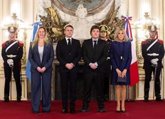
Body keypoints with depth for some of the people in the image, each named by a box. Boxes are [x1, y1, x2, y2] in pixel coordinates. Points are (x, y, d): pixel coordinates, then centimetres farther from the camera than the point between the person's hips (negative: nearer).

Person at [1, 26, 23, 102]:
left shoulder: (19, 44, 4)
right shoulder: (4, 44, 11)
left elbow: (20, 55, -6)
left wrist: (13, 61, -19)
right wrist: (7, 60, -17)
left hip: (16, 64, -2)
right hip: (7, 65, 2)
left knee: (18, 80, 2)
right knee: (7, 80, 5)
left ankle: (19, 97, 8)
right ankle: (6, 97, 11)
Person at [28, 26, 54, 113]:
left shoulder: (49, 45, 5)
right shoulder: (33, 44, 6)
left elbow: (51, 57, 1)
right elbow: (30, 57, 3)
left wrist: (45, 67, -11)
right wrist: (37, 67, -10)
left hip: (46, 69, 0)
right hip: (35, 69, 0)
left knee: (46, 88, 2)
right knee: (35, 87, 1)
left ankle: (46, 107, 9)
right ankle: (35, 108, 7)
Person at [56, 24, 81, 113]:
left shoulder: (77, 42, 12)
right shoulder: (60, 43, 9)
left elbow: (79, 55, 5)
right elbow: (58, 56, 2)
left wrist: (73, 63, -9)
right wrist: (65, 64, -10)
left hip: (74, 68, 1)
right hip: (63, 68, 0)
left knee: (73, 88, 0)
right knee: (64, 88, 1)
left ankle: (72, 107, 4)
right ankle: (64, 107, 5)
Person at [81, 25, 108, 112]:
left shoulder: (103, 43, 9)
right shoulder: (85, 43, 10)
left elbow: (105, 56, 0)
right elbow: (84, 55, 3)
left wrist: (96, 64, -12)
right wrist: (90, 64, -11)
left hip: (99, 69, 0)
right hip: (88, 69, 0)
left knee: (99, 88, 4)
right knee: (87, 89, 3)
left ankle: (101, 107, 11)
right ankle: (85, 107, 9)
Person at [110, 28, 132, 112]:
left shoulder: (128, 43, 3)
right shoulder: (113, 44, 1)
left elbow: (129, 57, 1)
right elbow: (112, 58, -1)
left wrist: (125, 69, -9)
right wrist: (117, 69, -10)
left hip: (125, 69, 1)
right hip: (116, 69, -1)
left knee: (124, 86, 4)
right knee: (117, 86, 3)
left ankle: (123, 105, 9)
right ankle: (118, 105, 8)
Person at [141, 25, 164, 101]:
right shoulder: (144, 43, 6)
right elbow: (144, 54, -4)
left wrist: (157, 59, -16)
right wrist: (151, 60, -17)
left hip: (158, 64, 1)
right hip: (148, 64, -1)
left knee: (157, 80, 5)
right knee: (147, 80, 1)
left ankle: (158, 96, 9)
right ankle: (146, 96, 5)